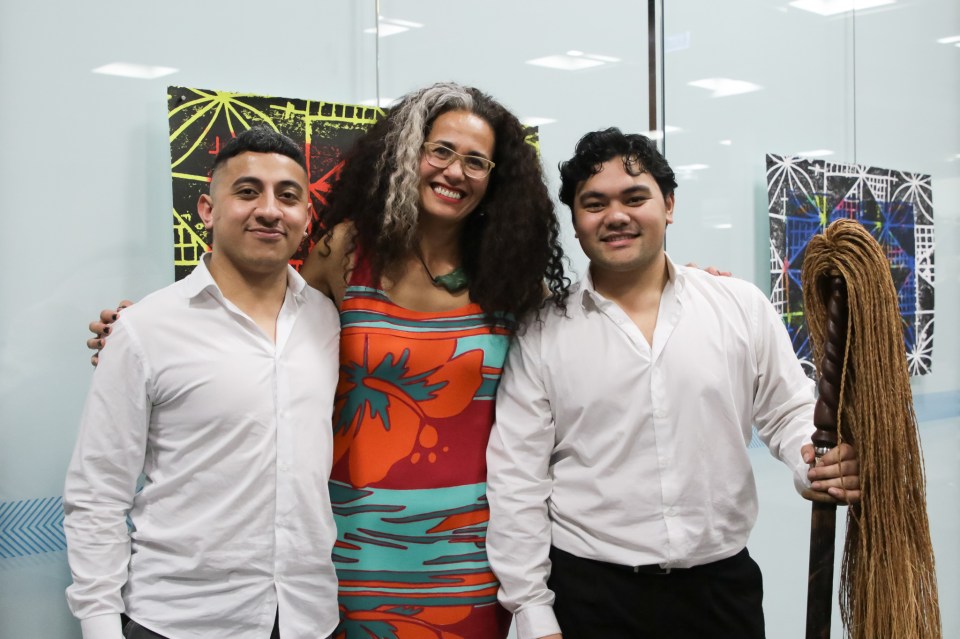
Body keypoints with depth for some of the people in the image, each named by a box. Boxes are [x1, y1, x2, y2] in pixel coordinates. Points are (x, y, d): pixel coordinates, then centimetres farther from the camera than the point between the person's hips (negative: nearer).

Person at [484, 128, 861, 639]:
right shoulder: (542, 334, -3)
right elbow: (516, 482, -4)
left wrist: (819, 462, -13)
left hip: (723, 584, 2)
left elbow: (789, 414, 9)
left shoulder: (744, 307, 1)